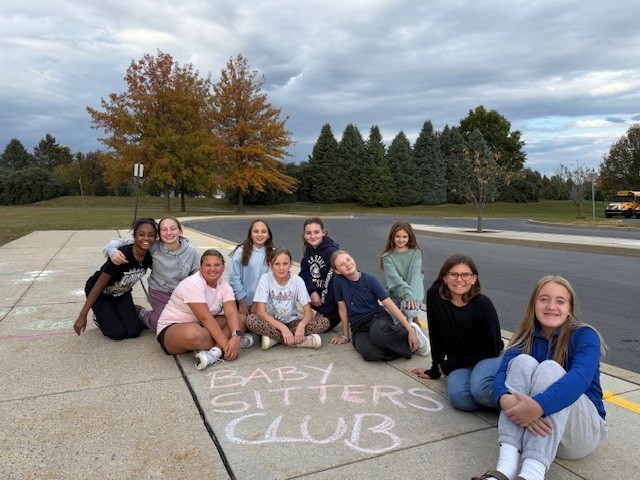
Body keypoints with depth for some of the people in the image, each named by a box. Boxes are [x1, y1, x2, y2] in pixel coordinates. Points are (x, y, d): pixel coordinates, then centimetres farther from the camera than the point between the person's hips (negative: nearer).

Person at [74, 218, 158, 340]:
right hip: (101, 294, -4)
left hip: (122, 294, 5)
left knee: (134, 331, -9)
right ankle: (99, 316, 14)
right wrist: (82, 315, -27)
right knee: (118, 333, -13)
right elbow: (99, 285, -29)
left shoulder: (149, 257, -19)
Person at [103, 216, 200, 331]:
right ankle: (142, 313, 17)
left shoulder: (192, 252, -14)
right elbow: (124, 242, -14)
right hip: (159, 292, -3)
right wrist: (113, 250, -34)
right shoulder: (154, 248, -18)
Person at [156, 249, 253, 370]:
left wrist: (236, 336, -35)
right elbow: (205, 318, -28)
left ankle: (215, 351, -29)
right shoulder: (193, 284, -22)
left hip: (203, 326, 7)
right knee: (193, 334, -42)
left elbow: (232, 312, -16)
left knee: (240, 320, -12)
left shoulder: (224, 286, -1)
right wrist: (226, 344, -31)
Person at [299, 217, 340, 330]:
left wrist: (323, 311, -18)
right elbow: (304, 272, -3)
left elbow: (333, 282, -25)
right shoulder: (309, 249, 0)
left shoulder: (331, 251, -23)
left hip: (333, 298, -7)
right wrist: (312, 292, -21)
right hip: (315, 290, 7)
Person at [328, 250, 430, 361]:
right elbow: (343, 309, 4)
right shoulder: (338, 281, -5)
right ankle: (410, 347, -11)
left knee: (377, 333, -41)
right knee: (369, 353, -34)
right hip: (358, 327, 2)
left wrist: (410, 330, -13)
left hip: (378, 317, -1)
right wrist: (345, 336, 8)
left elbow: (390, 305, -9)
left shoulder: (370, 280, -7)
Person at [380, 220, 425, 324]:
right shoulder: (387, 256, -5)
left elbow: (416, 275, -15)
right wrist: (408, 294, -32)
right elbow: (394, 278, -18)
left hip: (414, 291, 0)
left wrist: (413, 296, -31)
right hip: (394, 295, 0)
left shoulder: (416, 253, -3)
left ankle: (413, 317, 5)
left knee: (410, 308, -26)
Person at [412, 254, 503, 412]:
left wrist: (447, 366, -9)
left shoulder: (483, 304, -13)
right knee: (458, 396, -31)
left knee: (480, 389, -36)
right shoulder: (435, 296, -7)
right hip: (458, 365, 2)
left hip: (488, 359, -2)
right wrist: (435, 370, 8)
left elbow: (493, 348, -10)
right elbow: (436, 337, 2)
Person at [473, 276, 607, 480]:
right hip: (531, 425, 3)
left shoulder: (584, 336, -8)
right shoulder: (526, 336, 2)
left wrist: (539, 405, -47)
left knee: (550, 368, -29)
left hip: (582, 428, -2)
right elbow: (503, 373, -16)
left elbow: (580, 377, -29)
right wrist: (507, 401, -40)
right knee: (523, 361, -25)